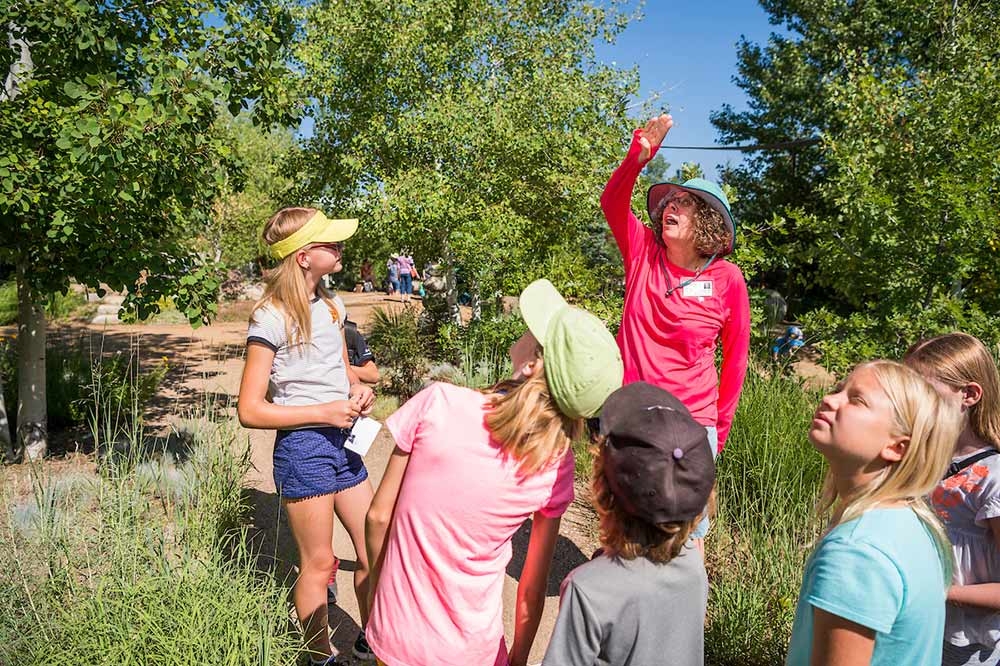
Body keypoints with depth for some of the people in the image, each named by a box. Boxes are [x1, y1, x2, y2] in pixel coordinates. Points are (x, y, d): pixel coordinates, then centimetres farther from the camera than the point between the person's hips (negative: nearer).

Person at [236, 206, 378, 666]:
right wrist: (325, 412, -19)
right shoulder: (271, 318, -14)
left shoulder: (331, 305, 8)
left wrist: (358, 390, 1)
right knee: (318, 563, 6)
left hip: (342, 441, 7)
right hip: (303, 447, -7)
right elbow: (250, 410, -14)